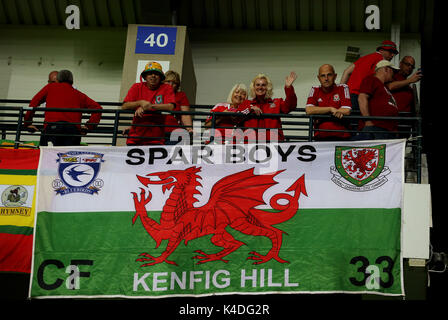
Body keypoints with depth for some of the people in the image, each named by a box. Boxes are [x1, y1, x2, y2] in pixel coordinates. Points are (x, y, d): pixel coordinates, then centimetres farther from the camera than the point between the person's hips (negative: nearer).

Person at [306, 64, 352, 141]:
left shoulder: (342, 88, 7)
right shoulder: (315, 90, 12)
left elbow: (346, 111, -6)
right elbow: (308, 110, -4)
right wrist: (331, 109, -8)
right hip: (320, 137, 1)